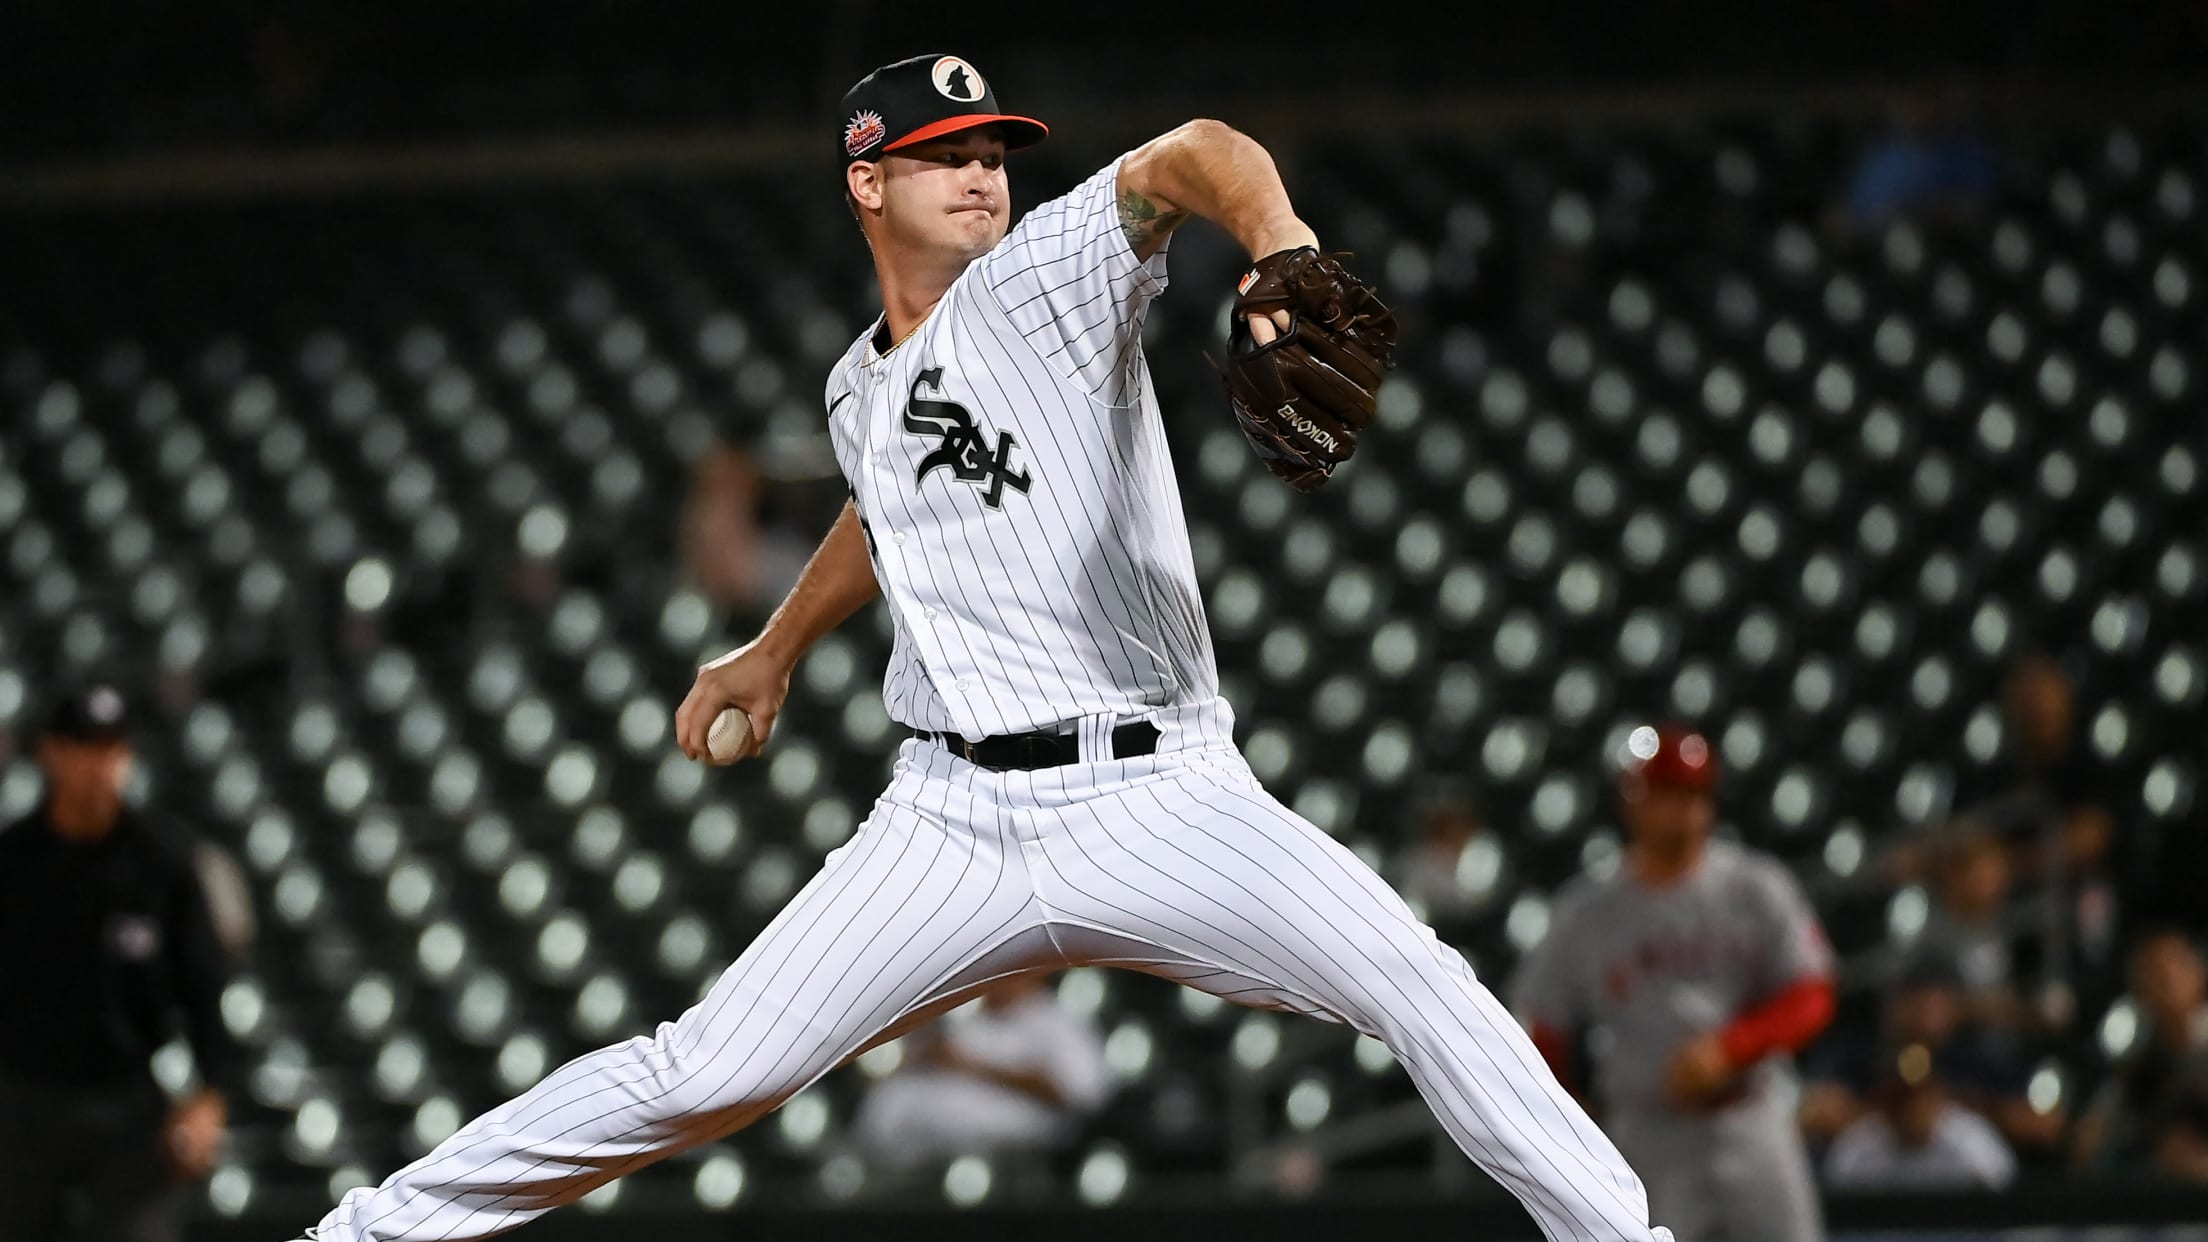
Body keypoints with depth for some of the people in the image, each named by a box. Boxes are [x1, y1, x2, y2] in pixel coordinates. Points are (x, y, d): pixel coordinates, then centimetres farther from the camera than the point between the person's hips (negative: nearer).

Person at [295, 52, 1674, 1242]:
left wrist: (1275, 238, -44)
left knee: (1419, 982, -25)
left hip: (1159, 799, -3)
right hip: (955, 823, 3)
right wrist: (777, 648, 52)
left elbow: (1191, 158, -22)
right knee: (705, 1077, -4)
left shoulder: (1045, 274, -1)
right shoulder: (862, 392, 15)